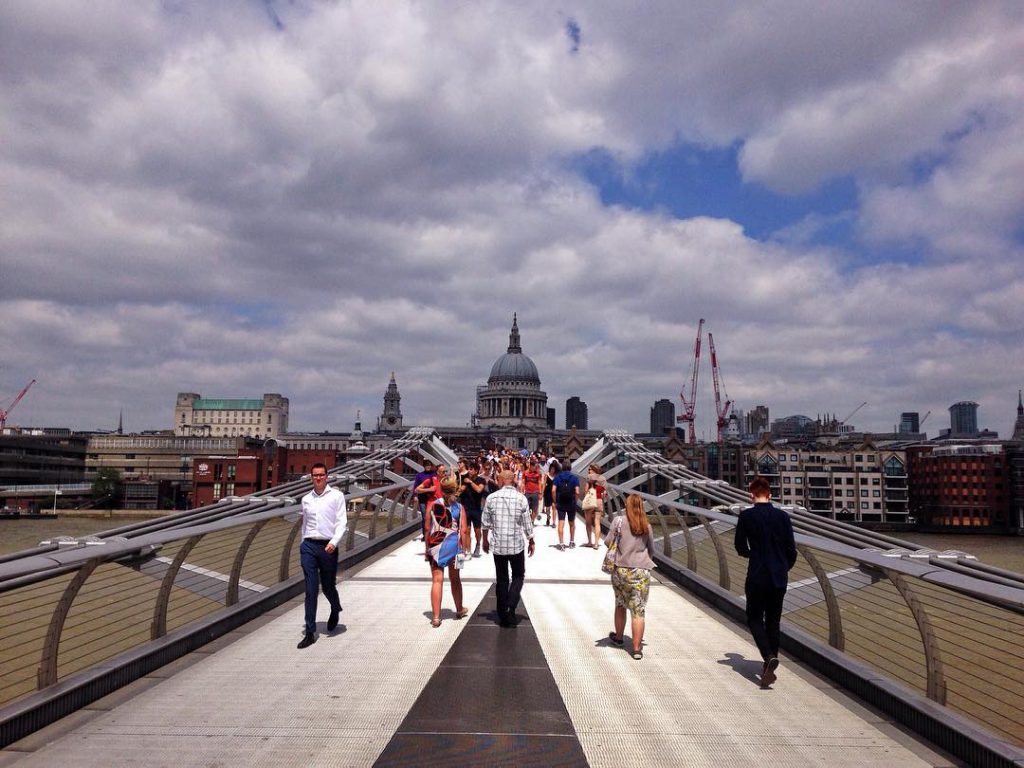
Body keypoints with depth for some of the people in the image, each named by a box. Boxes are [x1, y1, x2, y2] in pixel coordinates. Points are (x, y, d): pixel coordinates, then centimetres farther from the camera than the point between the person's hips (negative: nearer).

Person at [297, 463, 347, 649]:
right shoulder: (306, 499, 11)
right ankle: (310, 632, 2)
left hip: (328, 547, -2)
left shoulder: (336, 496, -1)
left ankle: (335, 610, 43)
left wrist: (334, 542, -19)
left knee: (328, 586, 9)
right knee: (311, 590, -2)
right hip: (308, 546, 2)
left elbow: (342, 521, -6)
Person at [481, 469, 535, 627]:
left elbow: (486, 523, 2)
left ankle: (503, 615, 15)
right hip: (516, 545, -2)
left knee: (501, 579, 12)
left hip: (498, 545, 2)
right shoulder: (521, 498, -9)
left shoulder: (491, 498, -4)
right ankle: (511, 607, -4)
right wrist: (531, 542, 9)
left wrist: (485, 540, 16)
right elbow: (527, 524, -4)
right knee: (518, 576, 15)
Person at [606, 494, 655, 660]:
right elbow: (651, 549, 9)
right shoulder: (646, 526, 0)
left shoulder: (618, 521, -6)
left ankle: (618, 637, 36)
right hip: (641, 571, 0)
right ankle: (637, 648, 2)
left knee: (620, 604, 19)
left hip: (620, 569, 0)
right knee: (639, 610, 3)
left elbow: (608, 542, -4)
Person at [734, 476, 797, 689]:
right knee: (773, 621, 15)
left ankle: (769, 657, -16)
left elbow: (740, 548, -2)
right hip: (779, 578, 3)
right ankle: (769, 666, 20)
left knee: (755, 618, 8)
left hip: (757, 577, -3)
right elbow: (792, 550, 2)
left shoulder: (746, 516, -8)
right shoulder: (783, 516, 0)